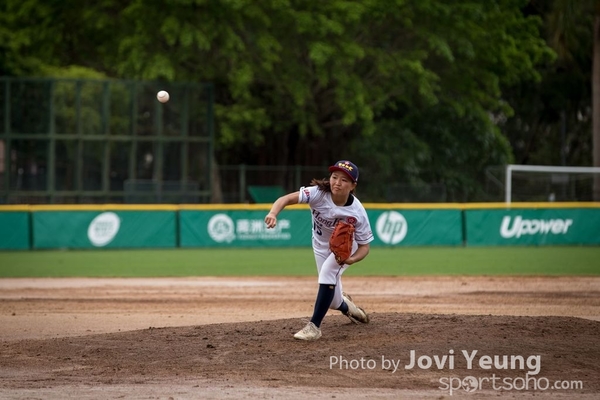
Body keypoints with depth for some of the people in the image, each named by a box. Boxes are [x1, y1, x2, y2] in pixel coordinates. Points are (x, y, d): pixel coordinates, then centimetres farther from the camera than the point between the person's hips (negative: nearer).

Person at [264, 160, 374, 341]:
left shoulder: (357, 213, -32)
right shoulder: (319, 193, -32)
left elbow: (364, 246, -22)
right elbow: (287, 198, -41)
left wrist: (351, 259, -44)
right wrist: (273, 213, -62)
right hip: (321, 245, 2)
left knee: (327, 274, -32)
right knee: (332, 300, 9)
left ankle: (314, 326, -25)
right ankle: (347, 307, 48)